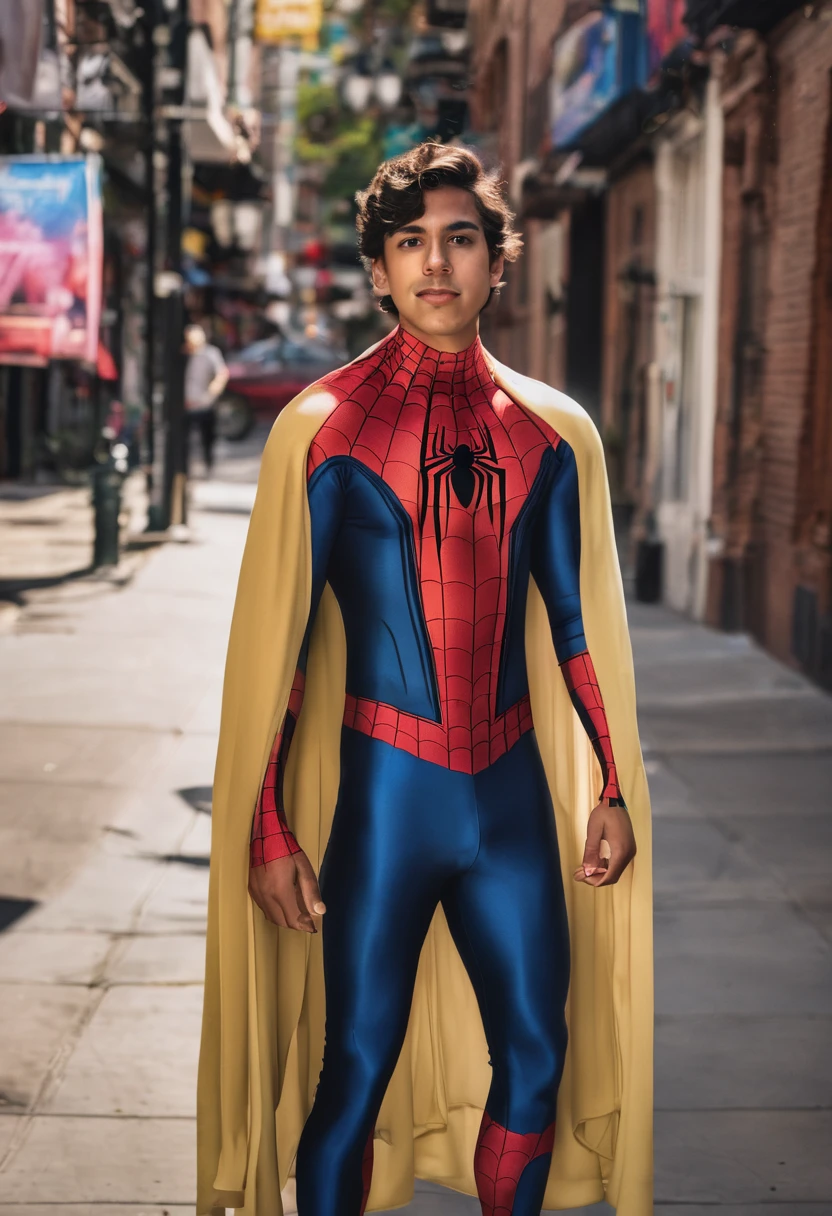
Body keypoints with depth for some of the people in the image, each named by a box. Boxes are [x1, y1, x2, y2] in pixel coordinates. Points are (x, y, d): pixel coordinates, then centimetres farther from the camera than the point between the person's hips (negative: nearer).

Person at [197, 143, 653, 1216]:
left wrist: (615, 788, 11)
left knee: (537, 1062, 9)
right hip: (386, 791, -3)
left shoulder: (553, 432, 7)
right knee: (355, 1074, 2)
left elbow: (580, 622, 13)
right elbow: (273, 636, -3)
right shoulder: (322, 427, -3)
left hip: (516, 790, 4)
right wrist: (267, 828, -6)